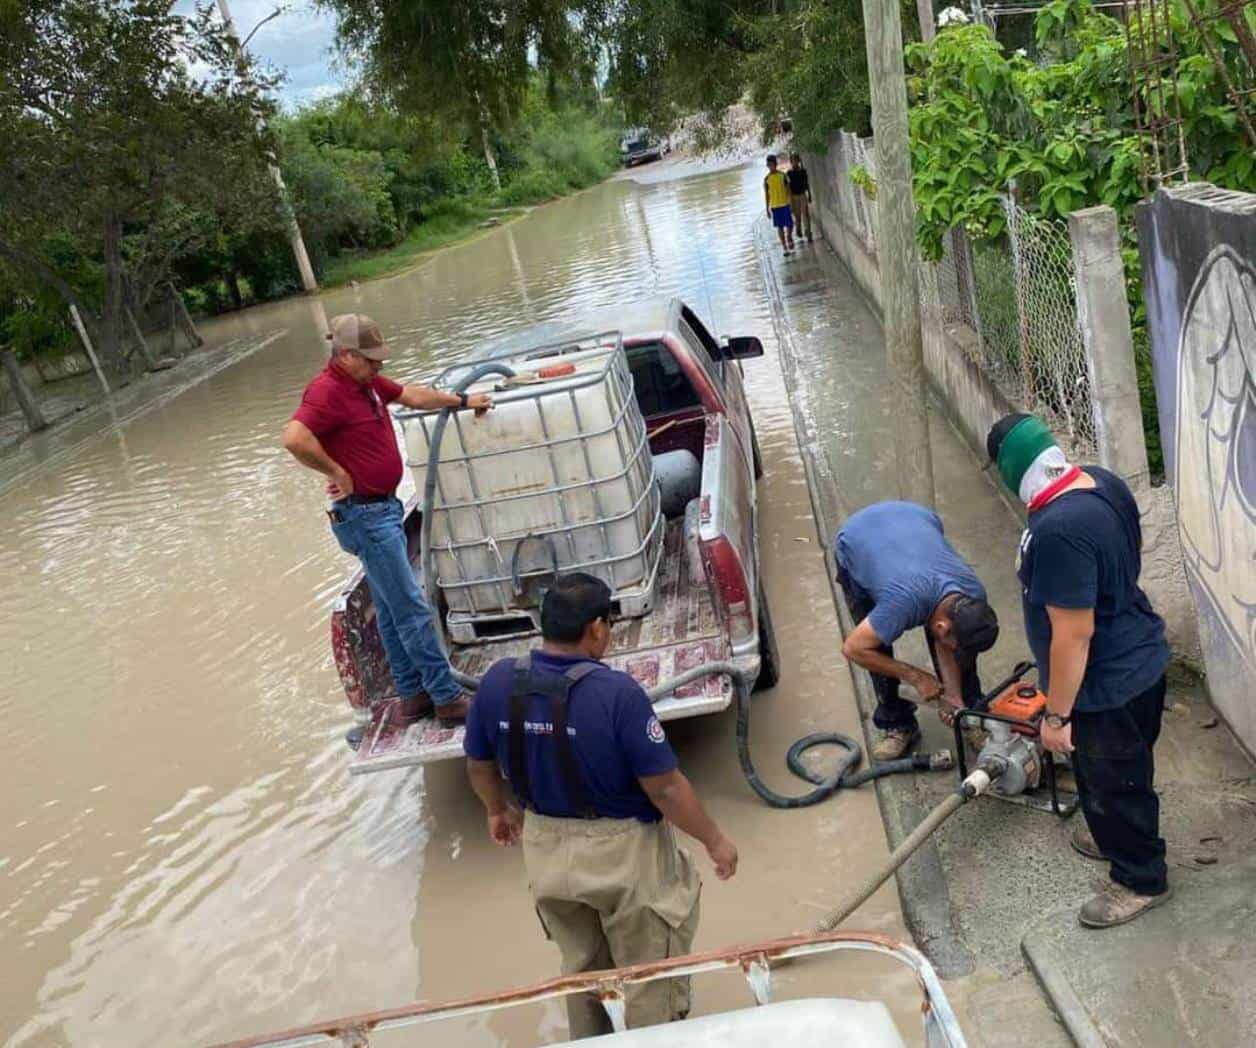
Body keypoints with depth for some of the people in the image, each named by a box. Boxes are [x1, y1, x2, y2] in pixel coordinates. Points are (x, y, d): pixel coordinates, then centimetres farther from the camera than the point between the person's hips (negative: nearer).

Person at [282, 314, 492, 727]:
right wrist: (336, 472, -23)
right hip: (363, 514, -10)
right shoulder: (327, 391, -20)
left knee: (392, 610, 16)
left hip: (385, 507, 10)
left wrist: (462, 400, 33)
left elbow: (412, 395, 26)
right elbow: (294, 438, -36)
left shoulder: (367, 381, 10)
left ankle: (413, 695, 26)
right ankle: (448, 699, 0)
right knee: (411, 610, -6)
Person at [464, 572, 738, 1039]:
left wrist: (498, 810, 23)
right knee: (651, 975, 19)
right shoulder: (617, 692, -28)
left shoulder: (497, 681, -13)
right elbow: (665, 788, -22)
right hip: (623, 855, -5)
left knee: (580, 965, 30)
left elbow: (479, 764, 3)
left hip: (546, 851, 5)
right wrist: (714, 839, -6)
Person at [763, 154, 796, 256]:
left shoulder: (782, 175, 1)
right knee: (780, 227, 4)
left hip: (785, 204, 1)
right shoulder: (767, 179, -1)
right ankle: (785, 248, 10)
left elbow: (788, 189, 6)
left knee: (789, 225, -1)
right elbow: (766, 194, 3)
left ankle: (789, 238, 30)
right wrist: (767, 209, 1)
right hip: (774, 206, -1)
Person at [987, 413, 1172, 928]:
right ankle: (1115, 836, 53)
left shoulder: (1058, 531, -35)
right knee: (1121, 772, 30)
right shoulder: (1102, 480, -6)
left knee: (1113, 780, 14)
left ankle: (1140, 879, 36)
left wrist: (1057, 714, -18)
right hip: (1138, 658, 9)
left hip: (1109, 683, -9)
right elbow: (1131, 553, 12)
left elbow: (1073, 635, -29)